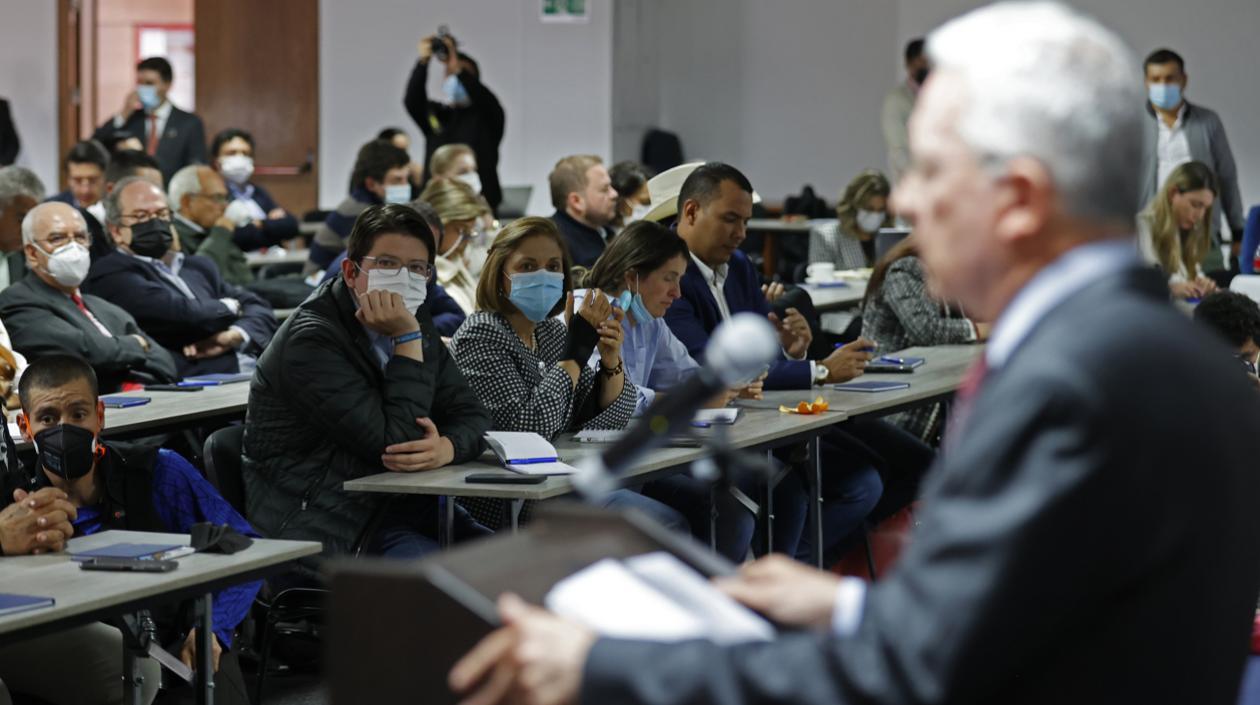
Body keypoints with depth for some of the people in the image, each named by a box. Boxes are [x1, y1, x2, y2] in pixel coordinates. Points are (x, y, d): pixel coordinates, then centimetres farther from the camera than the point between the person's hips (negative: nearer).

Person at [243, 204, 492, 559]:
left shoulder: (415, 322, 11)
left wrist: (446, 448, -18)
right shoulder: (311, 341, -16)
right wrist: (407, 341, -23)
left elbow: (471, 414, 6)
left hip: (401, 507, 8)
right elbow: (394, 443, -21)